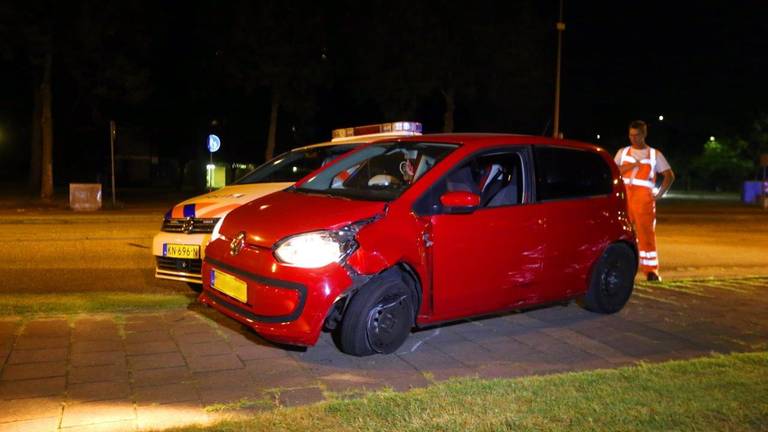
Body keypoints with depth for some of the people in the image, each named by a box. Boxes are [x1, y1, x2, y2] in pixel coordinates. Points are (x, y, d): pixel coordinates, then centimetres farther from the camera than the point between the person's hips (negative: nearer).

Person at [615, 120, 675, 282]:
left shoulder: (655, 155, 10)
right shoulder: (622, 152, 15)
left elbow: (669, 176, 10)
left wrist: (659, 194, 0)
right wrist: (631, 166, -8)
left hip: (644, 199, -2)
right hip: (624, 198, 2)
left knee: (647, 234, -6)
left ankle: (651, 270, -3)